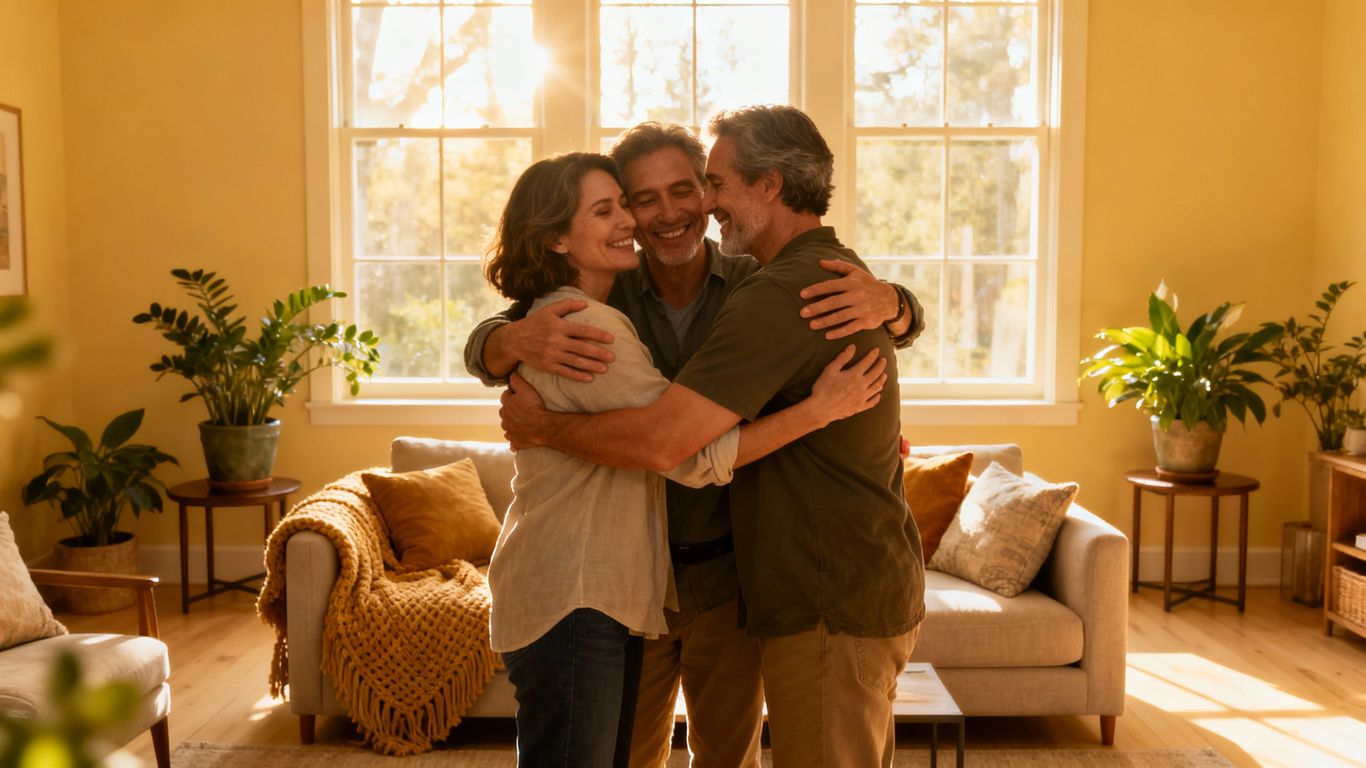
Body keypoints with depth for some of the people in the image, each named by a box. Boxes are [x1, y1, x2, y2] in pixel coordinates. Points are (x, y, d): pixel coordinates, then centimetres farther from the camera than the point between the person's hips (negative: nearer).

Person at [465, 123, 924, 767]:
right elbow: (483, 352, -12)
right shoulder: (603, 297, -6)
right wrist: (518, 339, -38)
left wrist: (882, 301, -31)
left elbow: (907, 324, -5)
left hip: (729, 575, 0)